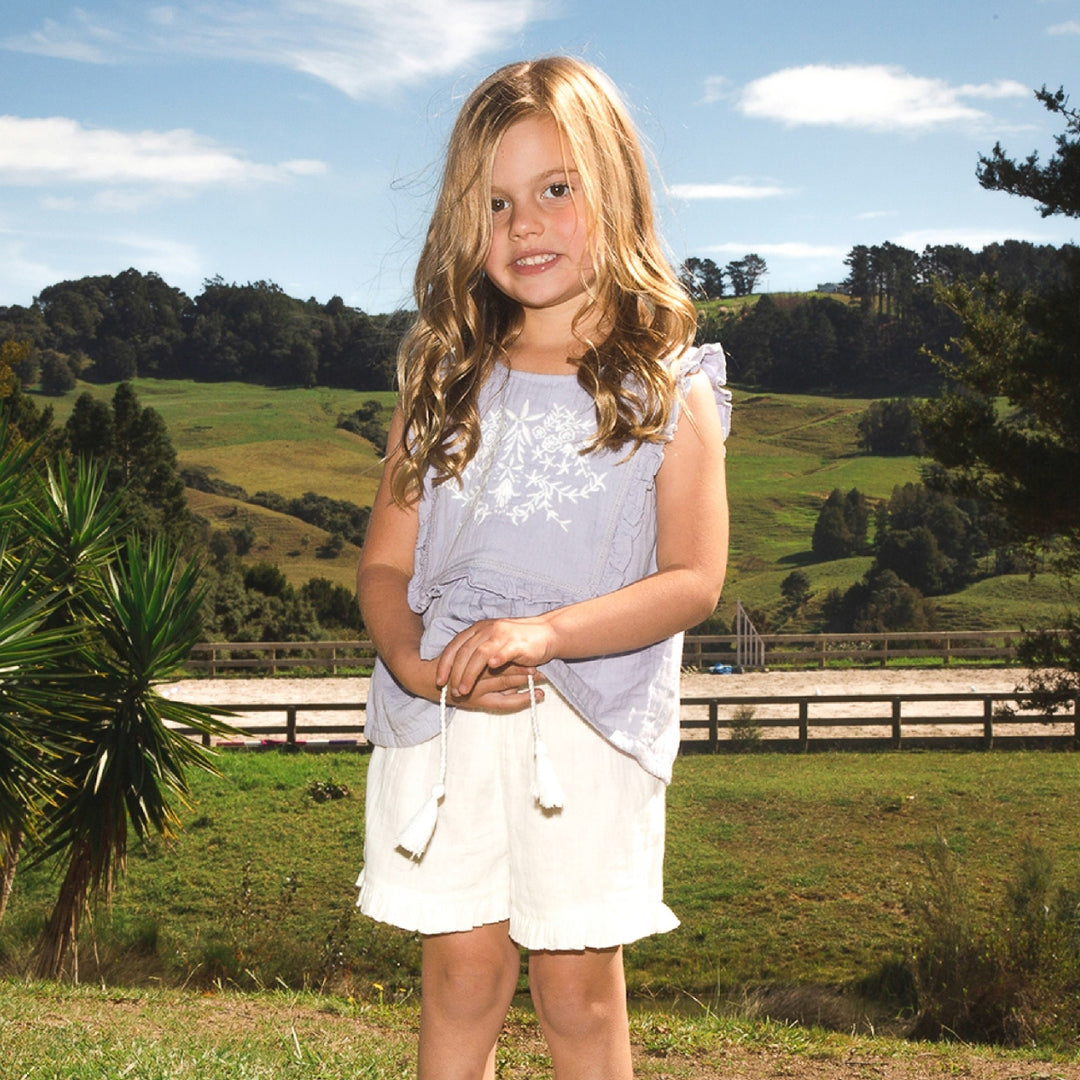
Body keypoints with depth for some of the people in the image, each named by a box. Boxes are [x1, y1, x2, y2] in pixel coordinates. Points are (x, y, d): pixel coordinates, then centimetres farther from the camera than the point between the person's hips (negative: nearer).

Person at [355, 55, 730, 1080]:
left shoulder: (670, 386, 0)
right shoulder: (446, 379, 10)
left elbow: (692, 578, -7)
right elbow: (385, 563, 8)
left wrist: (545, 630, -21)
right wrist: (414, 659, -13)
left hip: (593, 722, -2)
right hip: (441, 719, 3)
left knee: (578, 990, 4)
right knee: (462, 971, 5)